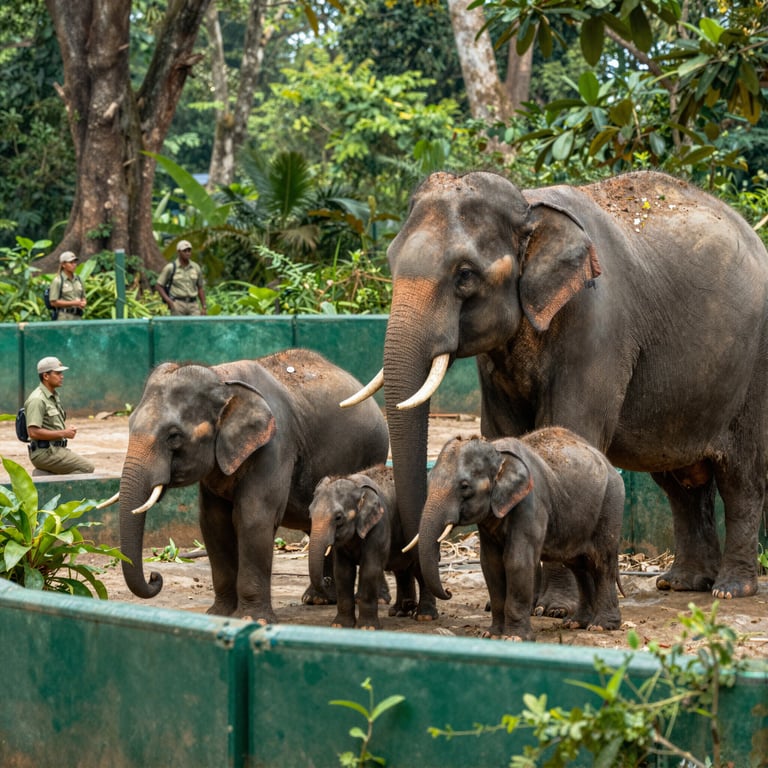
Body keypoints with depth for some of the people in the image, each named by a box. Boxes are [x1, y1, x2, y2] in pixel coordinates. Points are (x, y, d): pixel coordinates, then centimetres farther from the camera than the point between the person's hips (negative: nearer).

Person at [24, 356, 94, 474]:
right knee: (86, 468, -16)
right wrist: (63, 433, -17)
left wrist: (68, 430, 11)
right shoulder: (37, 400, -15)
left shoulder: (54, 396, 18)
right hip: (44, 452, -10)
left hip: (57, 449, 10)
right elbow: (33, 432, -23)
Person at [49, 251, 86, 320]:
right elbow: (53, 302, -9)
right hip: (64, 317, -6)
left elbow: (83, 298, 21)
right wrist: (73, 303, -14)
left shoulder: (78, 280, 12)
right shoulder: (57, 281, -6)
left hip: (77, 317, 6)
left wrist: (83, 303, -4)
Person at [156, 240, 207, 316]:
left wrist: (204, 307, 10)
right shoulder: (170, 268, 0)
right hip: (178, 305, -3)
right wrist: (169, 301, -9)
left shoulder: (196, 267, 10)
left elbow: (200, 288, 17)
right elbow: (159, 286, 3)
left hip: (193, 305, 3)